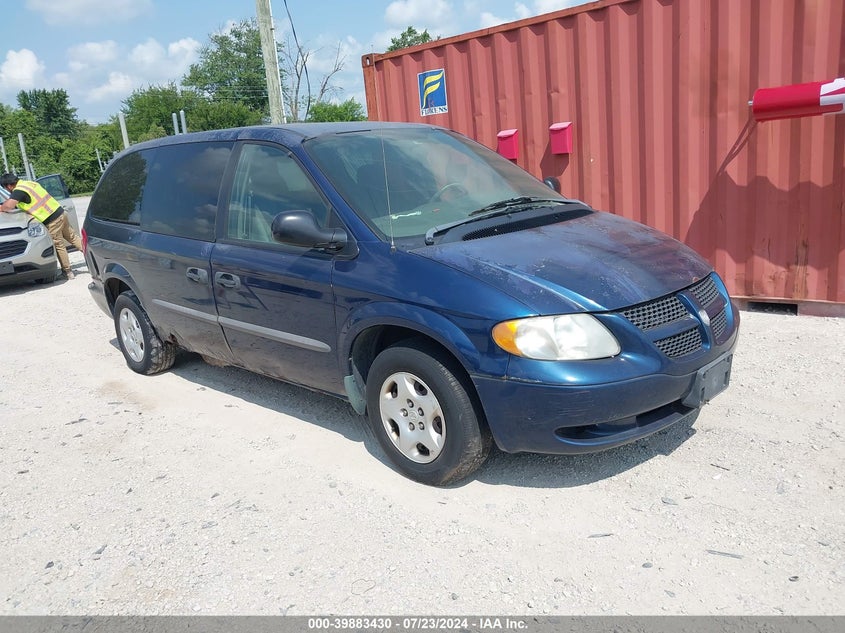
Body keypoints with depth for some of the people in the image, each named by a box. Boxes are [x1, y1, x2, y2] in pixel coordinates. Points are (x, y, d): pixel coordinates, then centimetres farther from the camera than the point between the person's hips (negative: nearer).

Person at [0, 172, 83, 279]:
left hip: (52, 220, -8)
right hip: (60, 213, 8)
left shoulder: (19, 191, -12)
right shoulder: (29, 183, 15)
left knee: (59, 246, 3)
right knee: (73, 237, 15)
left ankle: (67, 271, 11)